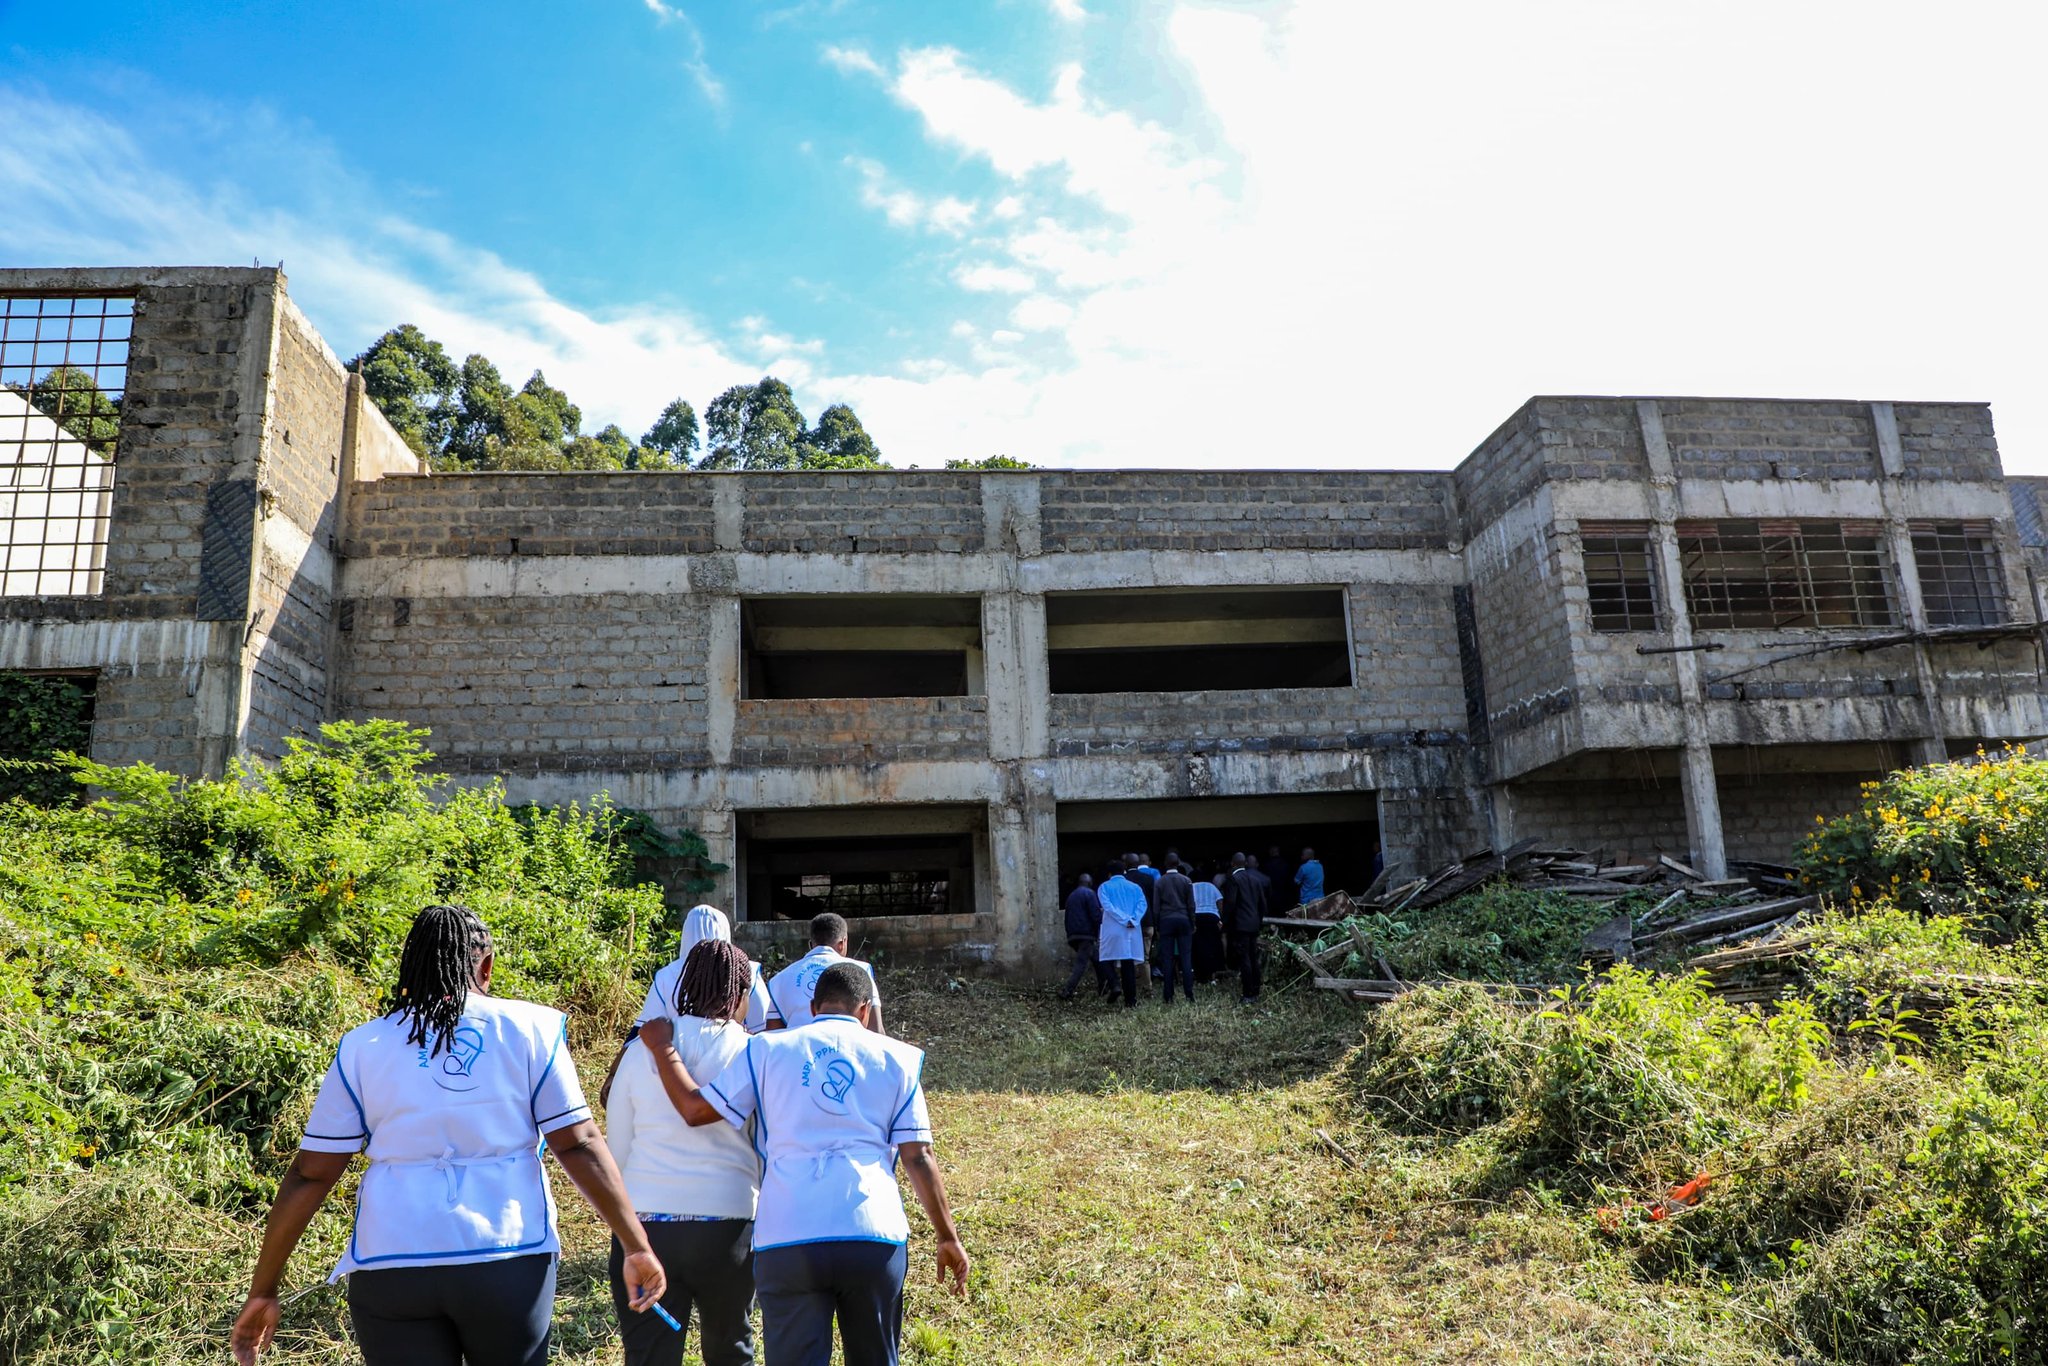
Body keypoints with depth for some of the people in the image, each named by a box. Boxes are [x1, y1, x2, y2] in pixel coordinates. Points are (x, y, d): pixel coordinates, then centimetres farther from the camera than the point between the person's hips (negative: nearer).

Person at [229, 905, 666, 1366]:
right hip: (509, 1260, -1)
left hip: (391, 1266, 1)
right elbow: (579, 1143, -5)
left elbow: (309, 1175, 3)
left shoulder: (363, 1046, 4)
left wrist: (262, 1291, 12)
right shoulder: (529, 1029, -1)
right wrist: (637, 1246, -1)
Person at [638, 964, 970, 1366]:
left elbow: (695, 1108, 9)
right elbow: (919, 1157, 7)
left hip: (788, 1240, -1)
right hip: (875, 1238, 1)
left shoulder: (767, 1050, 8)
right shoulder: (897, 1058, 10)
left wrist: (661, 1046, 24)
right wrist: (949, 1237, 14)